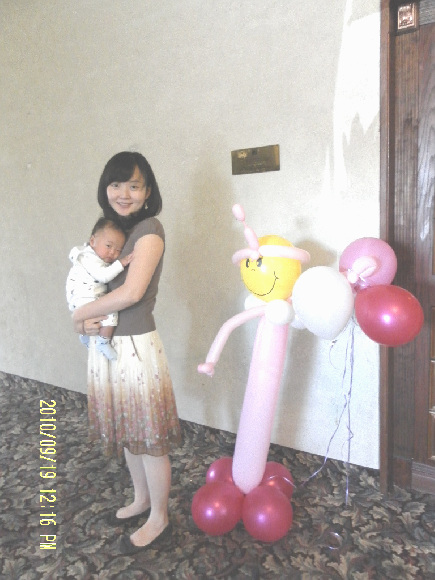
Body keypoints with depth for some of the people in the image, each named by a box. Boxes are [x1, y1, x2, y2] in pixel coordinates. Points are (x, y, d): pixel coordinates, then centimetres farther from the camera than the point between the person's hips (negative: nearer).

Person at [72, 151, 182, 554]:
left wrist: (79, 314, -11)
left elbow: (131, 292, -24)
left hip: (136, 346, -8)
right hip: (105, 344, 8)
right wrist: (89, 320, -9)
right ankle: (142, 499, 44)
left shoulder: (149, 229, -14)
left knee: (149, 437, 8)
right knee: (126, 431, 22)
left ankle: (159, 520, 30)